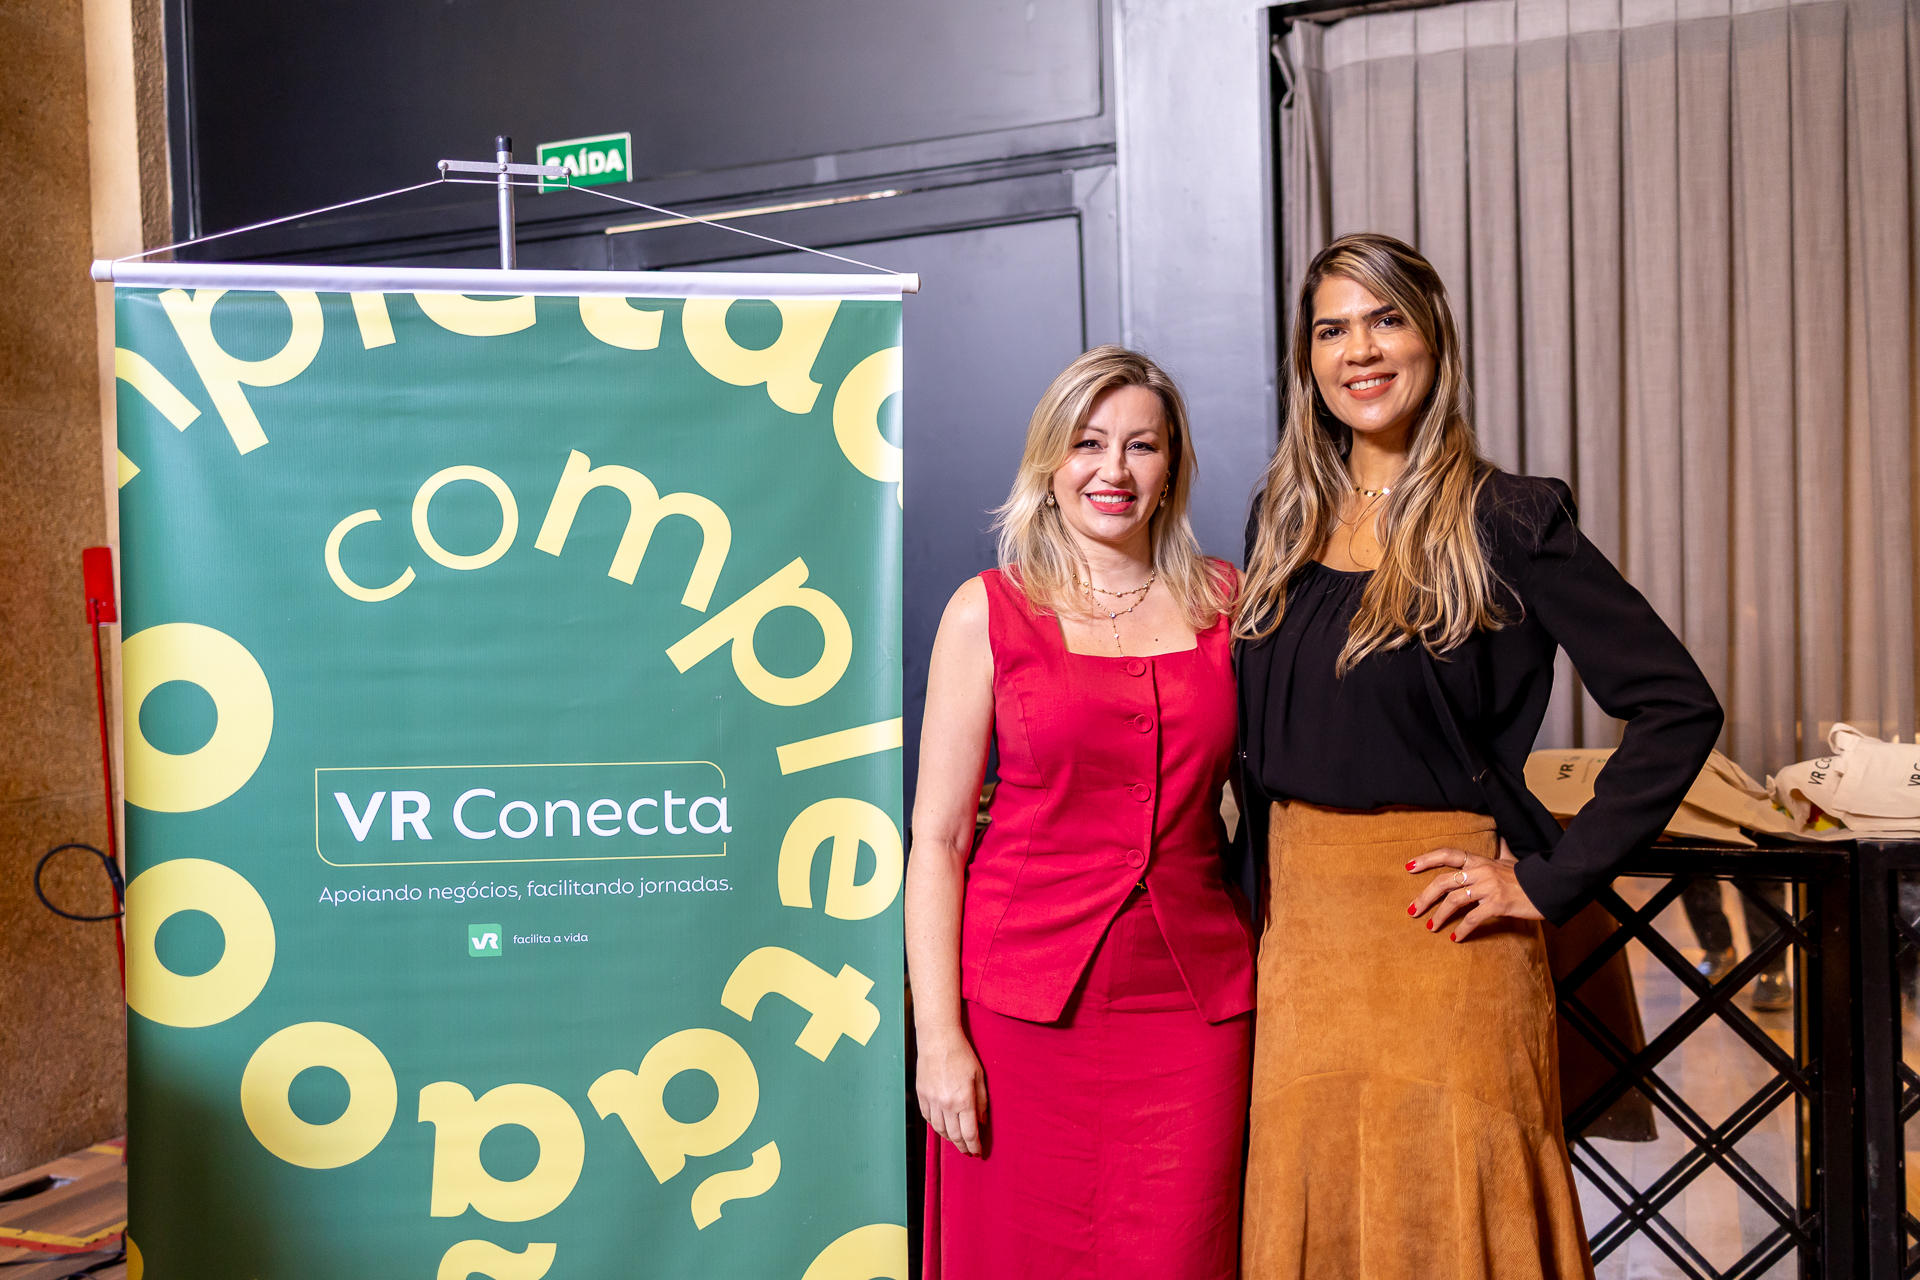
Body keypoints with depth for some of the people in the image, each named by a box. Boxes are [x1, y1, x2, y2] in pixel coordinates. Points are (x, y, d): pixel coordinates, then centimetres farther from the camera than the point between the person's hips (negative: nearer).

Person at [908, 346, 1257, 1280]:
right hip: (1026, 1003, -2)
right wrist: (937, 1035, -8)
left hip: (1193, 1006, 2)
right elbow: (937, 837, -3)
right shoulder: (988, 611, -1)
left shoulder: (1225, 601, 7)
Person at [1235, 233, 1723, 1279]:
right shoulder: (1283, 520, 8)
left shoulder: (1503, 521, -8)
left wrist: (1549, 882, -13)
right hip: (1297, 916, 5)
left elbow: (1677, 706, -12)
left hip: (1434, 924, -5)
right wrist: (1268, 892, 8)